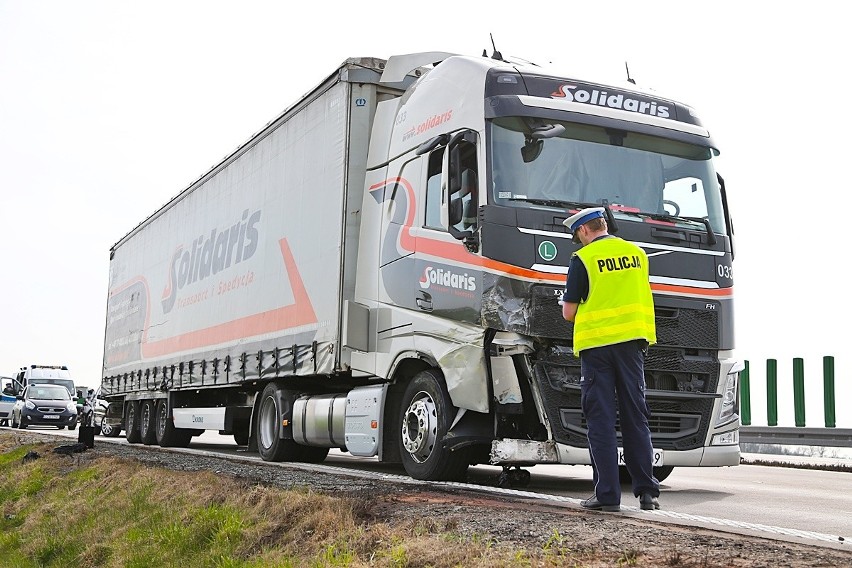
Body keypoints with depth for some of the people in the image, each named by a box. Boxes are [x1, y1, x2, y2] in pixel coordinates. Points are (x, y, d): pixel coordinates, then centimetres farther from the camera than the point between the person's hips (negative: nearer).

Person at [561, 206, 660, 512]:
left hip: (597, 344, -5)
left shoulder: (583, 259, -7)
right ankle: (647, 491, 11)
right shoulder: (637, 253, 10)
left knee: (601, 420, 1)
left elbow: (568, 312, -6)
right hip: (633, 341, 5)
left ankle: (607, 494, 2)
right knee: (636, 417, 10)